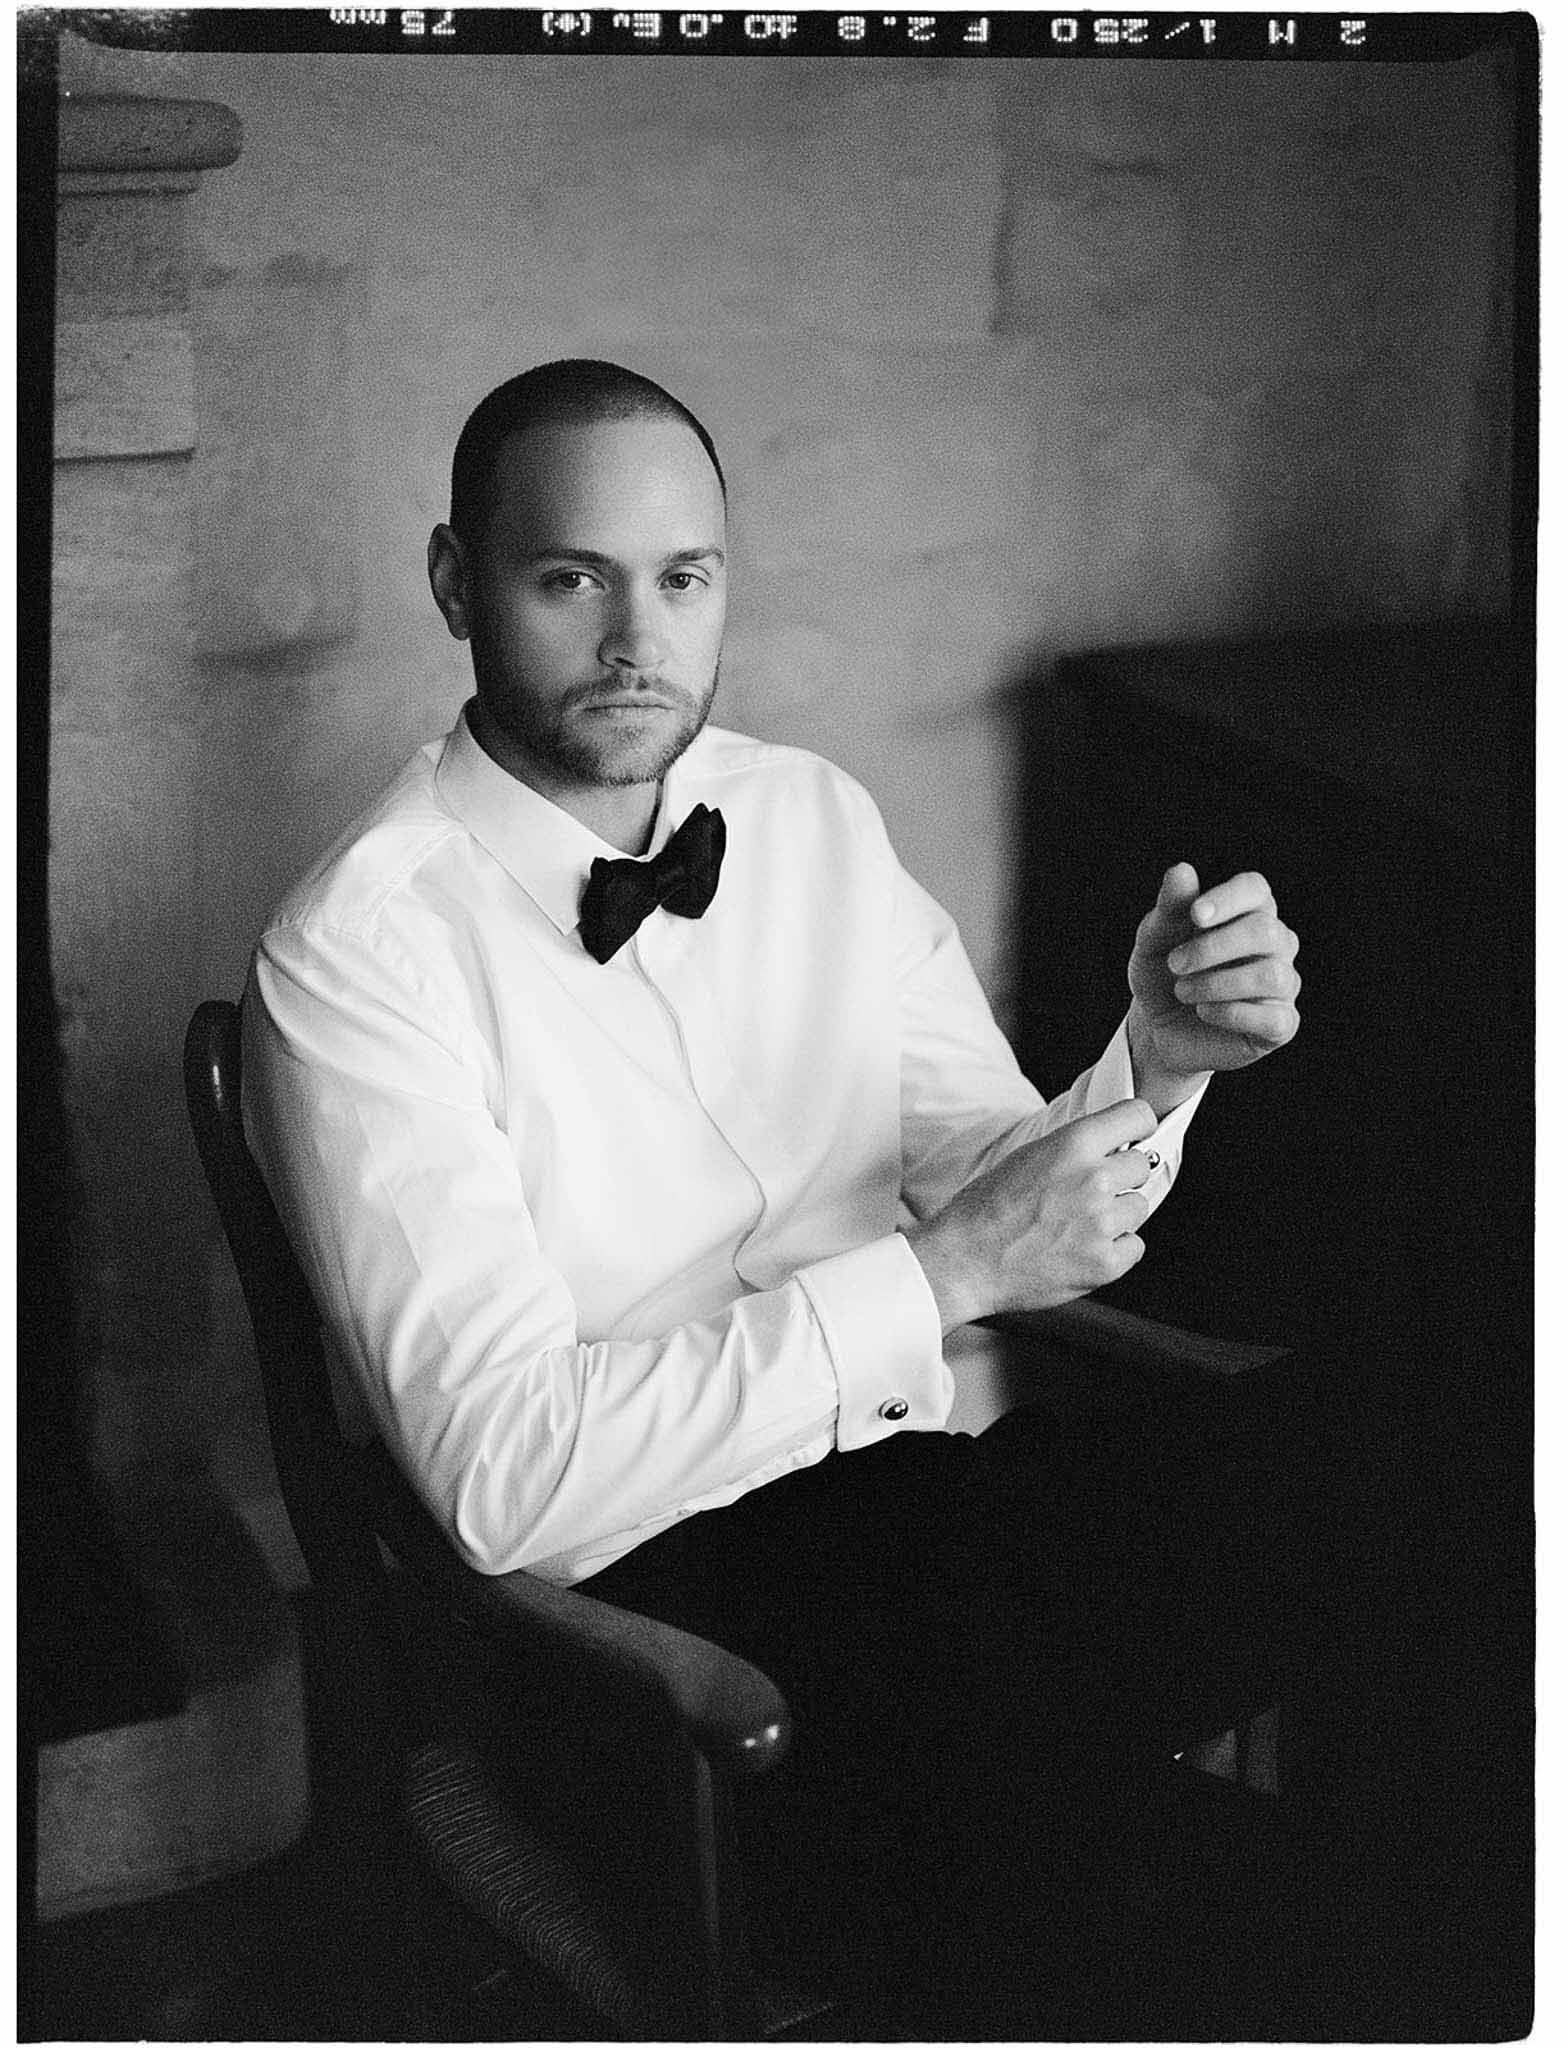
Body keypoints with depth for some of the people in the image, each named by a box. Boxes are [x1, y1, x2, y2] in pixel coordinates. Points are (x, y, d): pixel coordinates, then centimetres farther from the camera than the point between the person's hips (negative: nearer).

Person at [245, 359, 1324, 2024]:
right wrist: (936, 1279, -23)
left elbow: (991, 1188, 7)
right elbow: (504, 1475, -21)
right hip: (619, 1594, -5)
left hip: (906, 1479, 6)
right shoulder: (363, 947, -14)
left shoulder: (819, 819, 6)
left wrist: (1156, 1065, -13)